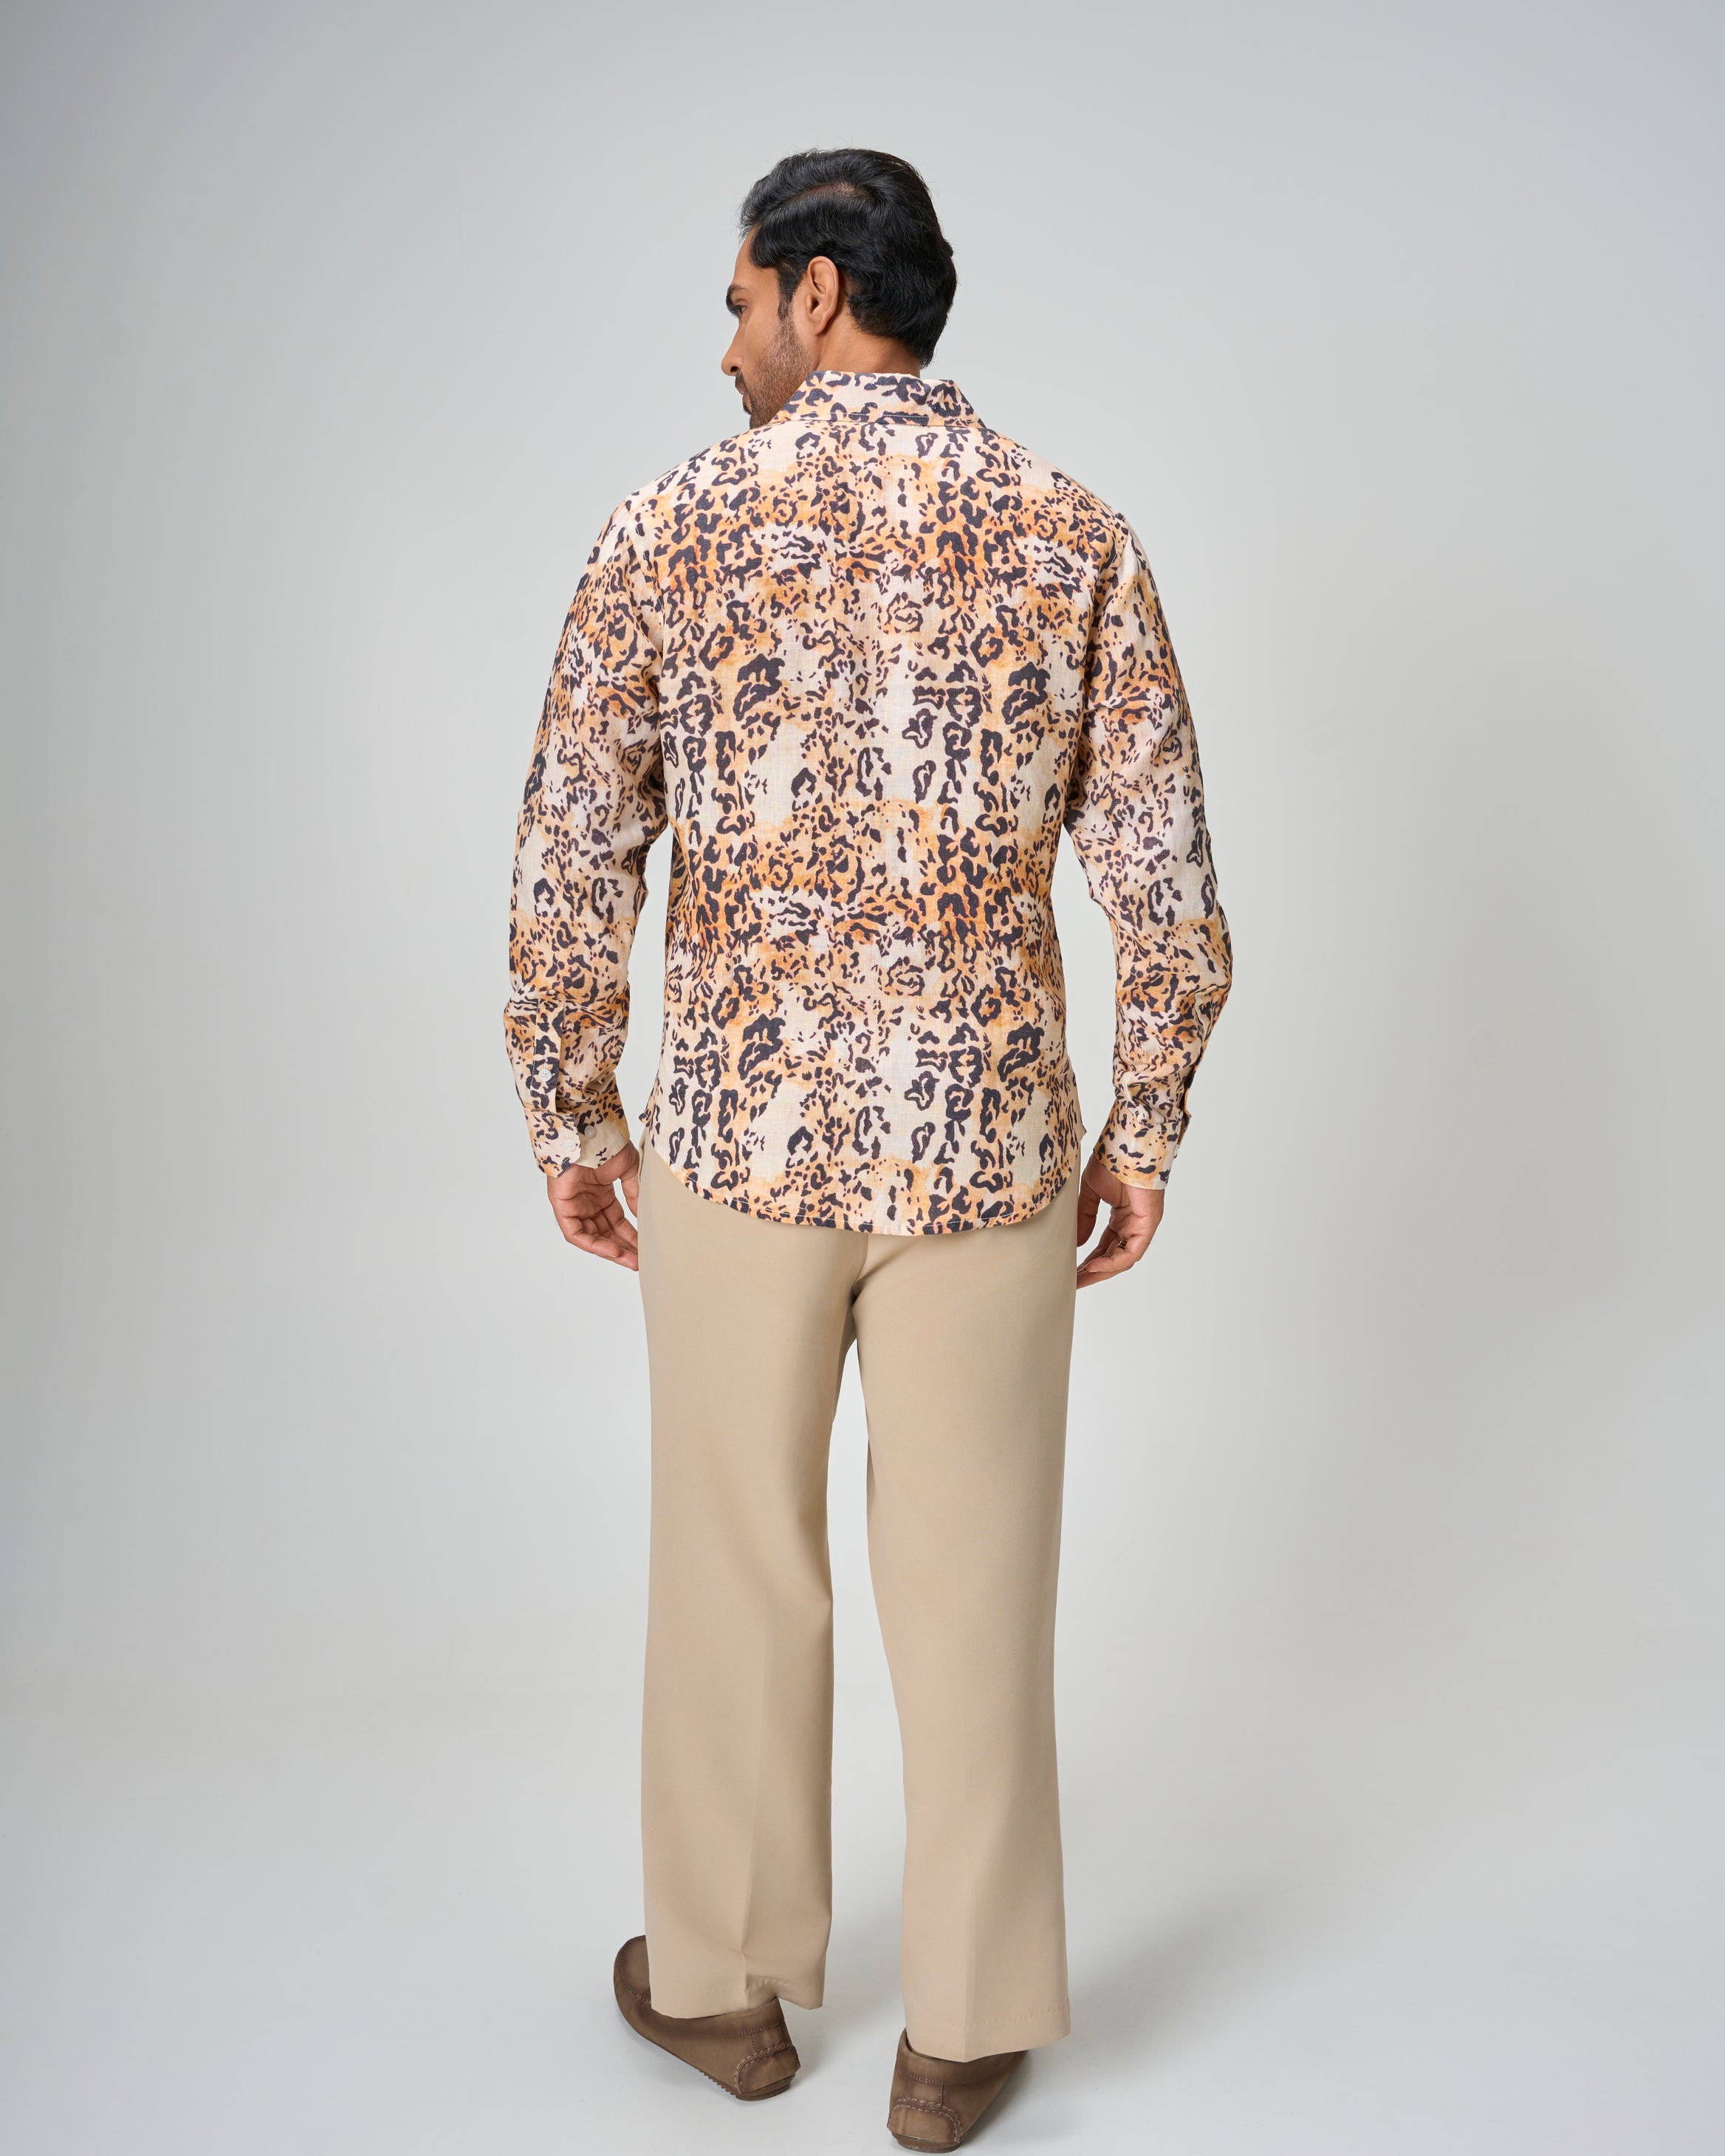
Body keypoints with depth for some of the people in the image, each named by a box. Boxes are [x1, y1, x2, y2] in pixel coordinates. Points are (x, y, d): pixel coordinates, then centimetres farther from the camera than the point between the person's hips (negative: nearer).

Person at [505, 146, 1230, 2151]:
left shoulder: (673, 524, -3)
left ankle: (725, 1978, 34)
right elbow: (1167, 881, -3)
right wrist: (1144, 1127, 7)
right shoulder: (1075, 532, 0)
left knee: (735, 1567, 16)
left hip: (740, 1134, 0)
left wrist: (571, 1123, 8)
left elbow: (569, 872, -3)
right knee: (973, 1584, 12)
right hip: (990, 1144, 1)